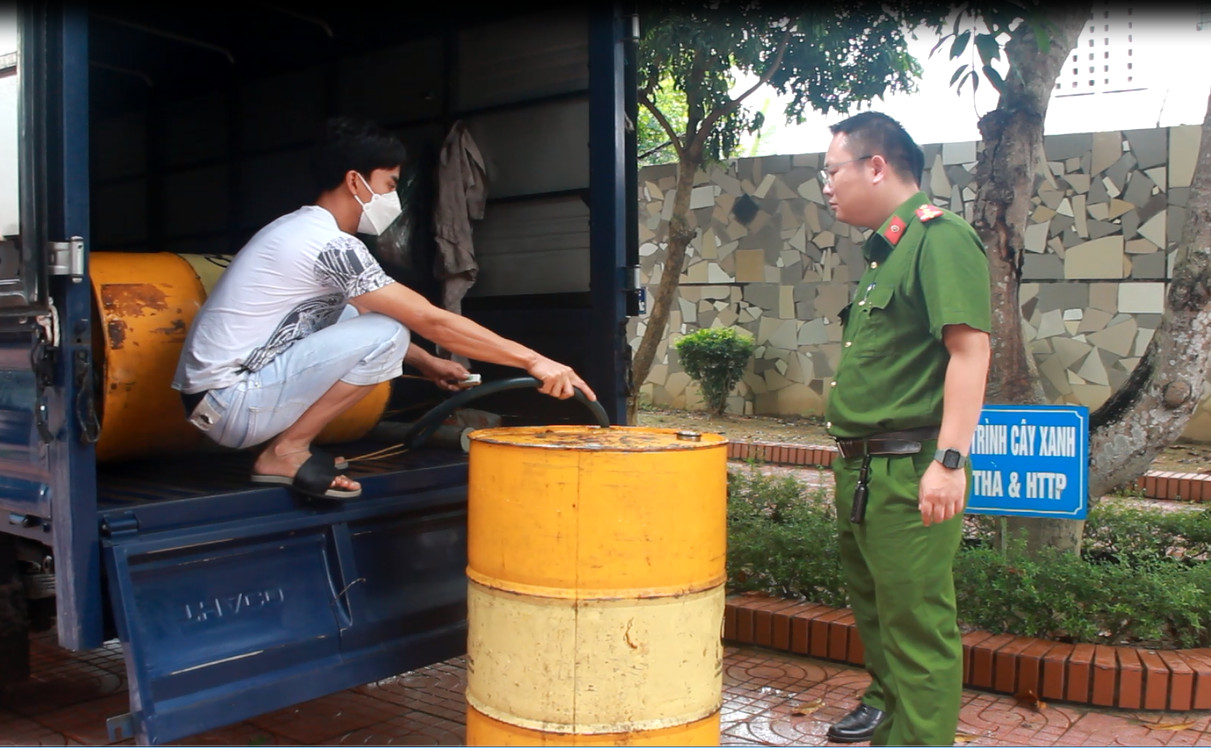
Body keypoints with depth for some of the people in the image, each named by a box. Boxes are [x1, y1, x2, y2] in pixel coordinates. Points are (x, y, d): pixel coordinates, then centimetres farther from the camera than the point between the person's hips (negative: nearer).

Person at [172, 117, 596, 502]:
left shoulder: (301, 230, 13)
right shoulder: (329, 244, -17)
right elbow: (432, 321, -19)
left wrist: (427, 364, 15)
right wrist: (532, 360, -16)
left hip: (212, 394, 10)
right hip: (227, 405, -10)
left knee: (355, 314, 17)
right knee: (386, 334, -19)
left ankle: (288, 444, 11)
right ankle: (285, 454, -8)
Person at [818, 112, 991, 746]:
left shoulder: (939, 237, -13)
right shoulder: (883, 248, 16)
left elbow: (969, 348, -22)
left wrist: (949, 460, -26)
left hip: (908, 472, -10)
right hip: (862, 468, 10)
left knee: (916, 622, -2)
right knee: (871, 605, 24)